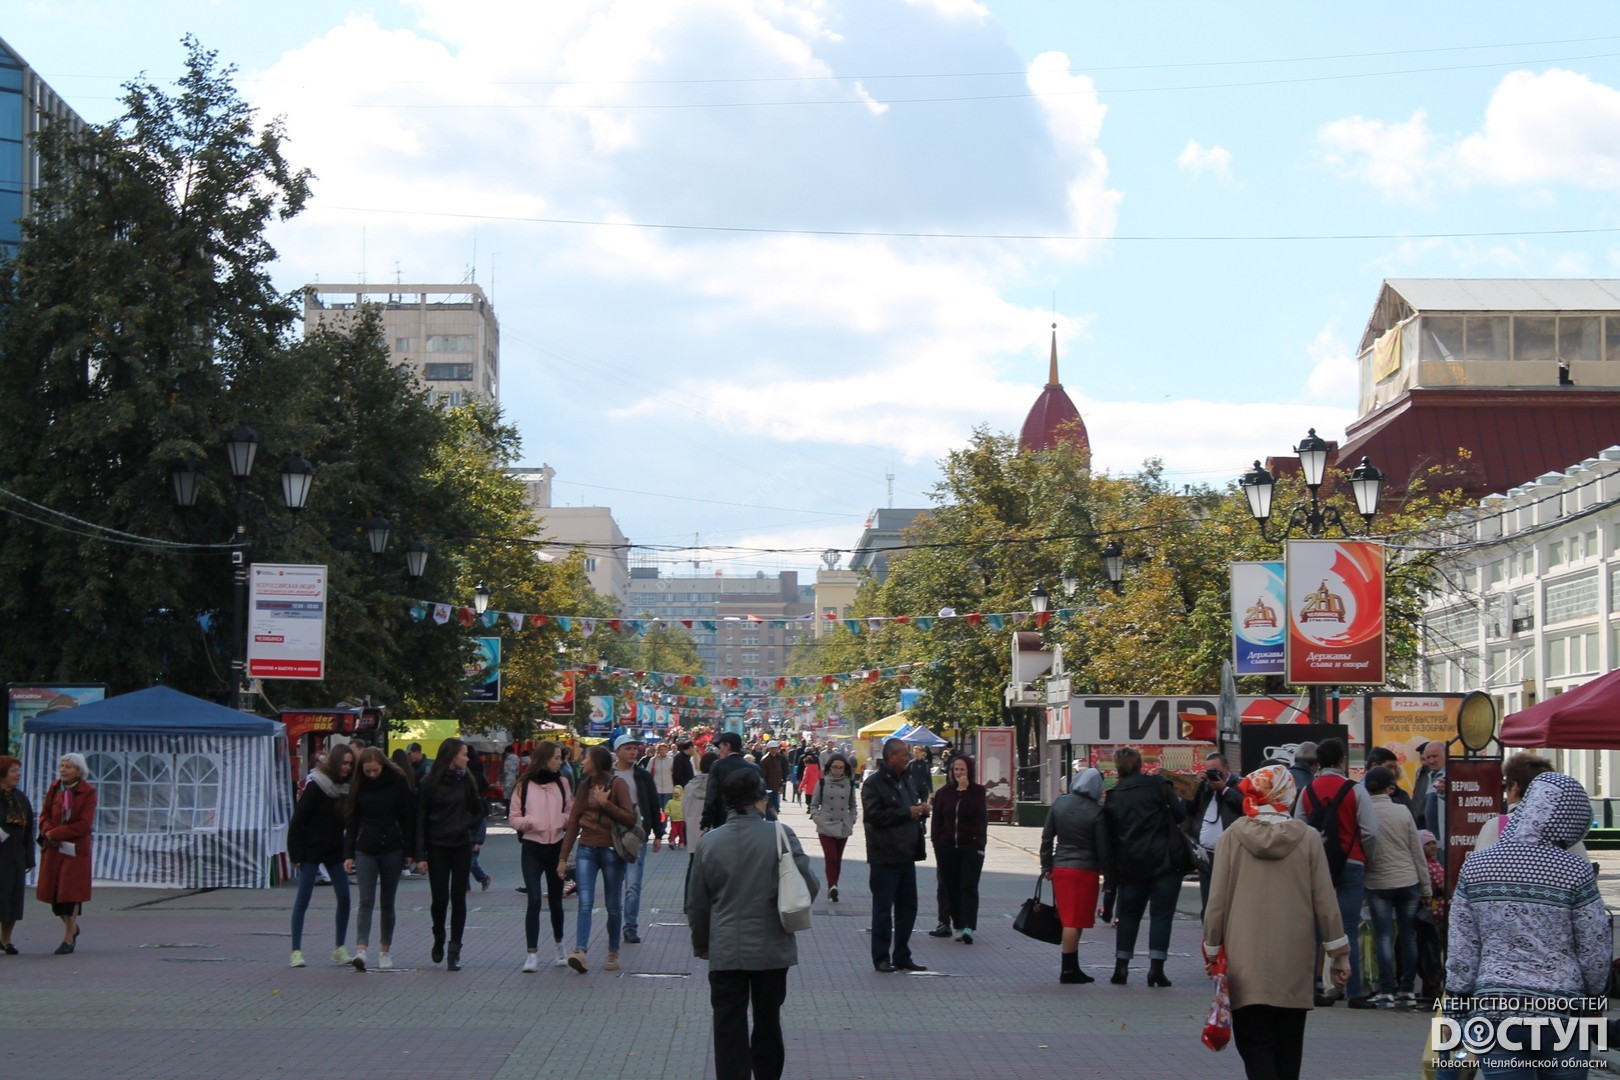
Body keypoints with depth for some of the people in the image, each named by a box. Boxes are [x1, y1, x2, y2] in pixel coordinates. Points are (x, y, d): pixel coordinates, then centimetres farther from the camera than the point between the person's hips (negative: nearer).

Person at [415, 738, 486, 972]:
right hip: (437, 847, -2)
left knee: (458, 898, 0)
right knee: (440, 898, -3)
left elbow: (478, 812, 15)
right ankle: (438, 939, 24)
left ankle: (454, 951, 4)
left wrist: (471, 833, -4)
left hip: (462, 847, 2)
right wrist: (420, 855, -9)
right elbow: (420, 819, -5)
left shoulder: (467, 781, 6)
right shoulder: (430, 783, -4)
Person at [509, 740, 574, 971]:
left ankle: (559, 946, 32)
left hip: (556, 846, 3)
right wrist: (528, 822, -19)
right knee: (534, 900, -11)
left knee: (555, 899, 13)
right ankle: (532, 954, -10)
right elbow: (512, 818, 1)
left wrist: (564, 820, -10)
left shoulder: (561, 783, 6)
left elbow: (571, 813, 12)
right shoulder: (524, 785, -2)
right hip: (532, 847, -3)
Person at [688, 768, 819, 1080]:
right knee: (768, 1022, 17)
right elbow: (810, 886, -9)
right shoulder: (781, 835, -11)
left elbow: (696, 904, 3)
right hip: (772, 948, 0)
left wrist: (701, 945, 18)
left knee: (729, 1029, 3)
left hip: (726, 951, 0)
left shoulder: (708, 843, -4)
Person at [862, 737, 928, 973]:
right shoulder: (874, 784, -10)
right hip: (885, 856, -8)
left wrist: (921, 810, 5)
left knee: (907, 907, 11)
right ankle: (882, 958, 6)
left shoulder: (906, 781, 17)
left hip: (906, 855, 8)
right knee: (883, 909, 0)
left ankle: (902, 956, 20)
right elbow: (874, 815, -20)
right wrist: (907, 812, -18)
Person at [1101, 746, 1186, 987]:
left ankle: (1121, 967, 12)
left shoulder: (1112, 797, 6)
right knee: (1161, 913, 1)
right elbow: (1180, 814, -7)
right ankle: (1156, 967, -6)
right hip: (1164, 862, -3)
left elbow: (1108, 836, 7)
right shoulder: (1158, 785, -4)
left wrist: (1112, 871, 15)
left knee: (1128, 914, 14)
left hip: (1129, 865, 3)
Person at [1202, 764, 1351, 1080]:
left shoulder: (1232, 837, -4)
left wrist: (1211, 948, 11)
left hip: (1247, 960, -1)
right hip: (1294, 962, 2)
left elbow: (1217, 900, -1)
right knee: (1288, 1044, 14)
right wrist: (1340, 953, 9)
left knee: (1254, 1042, -2)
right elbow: (1325, 900, 1)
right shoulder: (1307, 838, -2)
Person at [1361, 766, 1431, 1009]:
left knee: (1384, 937, 1)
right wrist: (1425, 886, 9)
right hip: (1408, 881, 1)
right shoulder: (1403, 811, -3)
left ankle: (1387, 991, -2)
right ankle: (1407, 990, 13)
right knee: (1408, 936, 9)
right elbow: (1417, 850, 1)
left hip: (1378, 883, -1)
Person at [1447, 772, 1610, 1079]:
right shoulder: (1575, 871, -9)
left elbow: (1461, 950, 2)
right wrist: (1594, 996, 16)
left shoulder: (1475, 866, -1)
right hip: (1560, 1012, -2)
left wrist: (1456, 1011, 10)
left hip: (1491, 1008, 2)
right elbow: (1595, 951, -2)